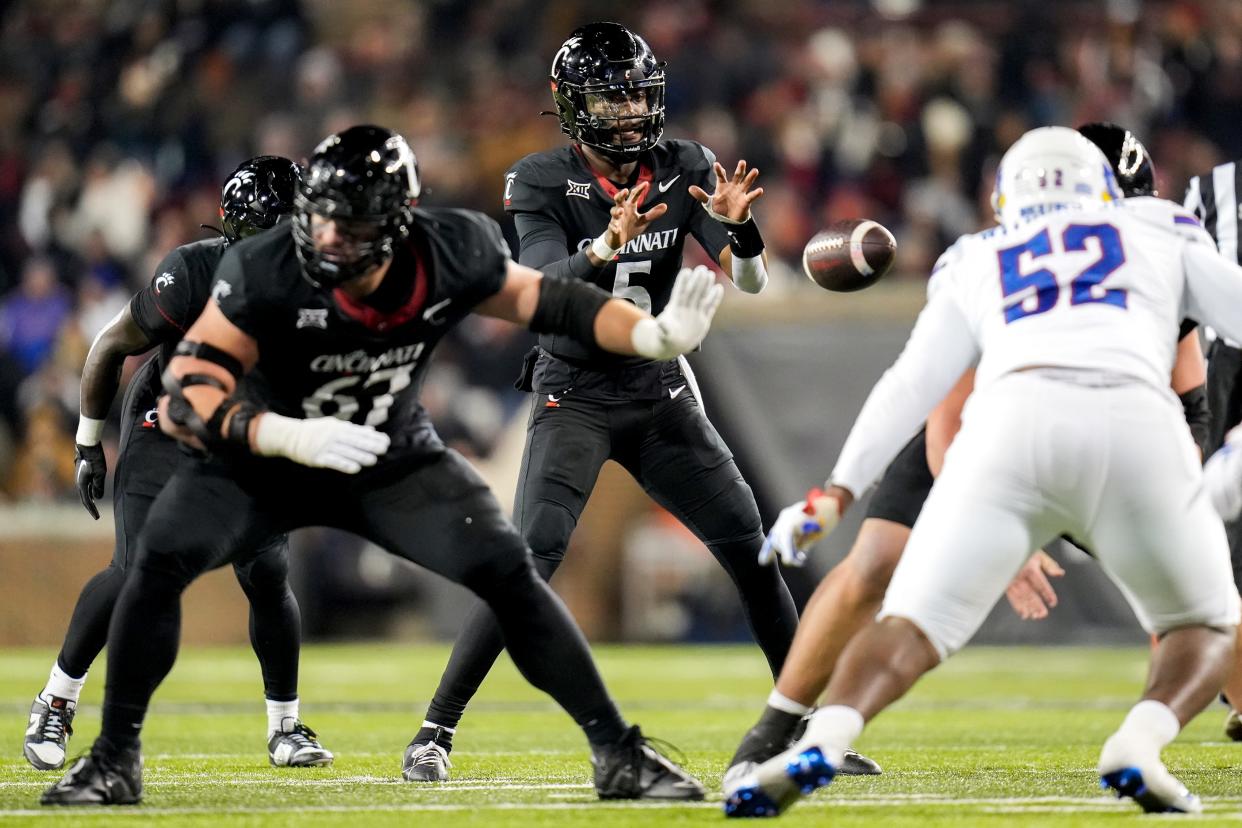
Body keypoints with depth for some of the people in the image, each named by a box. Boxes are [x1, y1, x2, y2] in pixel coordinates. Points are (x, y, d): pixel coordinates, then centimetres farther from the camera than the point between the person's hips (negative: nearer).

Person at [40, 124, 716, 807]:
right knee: (162, 560, -23)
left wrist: (652, 335, -19)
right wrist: (287, 436, -48)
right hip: (266, 458, -2)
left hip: (395, 461, 2)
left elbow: (540, 300, -4)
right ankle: (114, 761, -7)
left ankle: (619, 754, 1)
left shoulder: (452, 254, -23)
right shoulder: (264, 273, -32)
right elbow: (185, 394, -32)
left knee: (507, 572, -12)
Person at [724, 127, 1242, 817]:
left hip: (1014, 422, 1)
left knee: (913, 627, 1)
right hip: (1136, 426, 0)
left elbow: (912, 384, 22)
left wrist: (838, 490, 20)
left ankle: (819, 745, -29)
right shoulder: (1160, 233, 32)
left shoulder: (978, 264, 32)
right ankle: (1140, 746, -11)